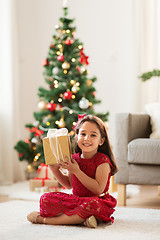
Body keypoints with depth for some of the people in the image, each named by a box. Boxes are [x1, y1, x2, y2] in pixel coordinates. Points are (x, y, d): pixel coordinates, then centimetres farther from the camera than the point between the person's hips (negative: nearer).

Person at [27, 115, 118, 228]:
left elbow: (98, 189, -22)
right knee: (46, 198, -11)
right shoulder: (74, 158, 5)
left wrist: (76, 171, -23)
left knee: (93, 204, -41)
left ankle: (45, 219, -30)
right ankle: (82, 218, -24)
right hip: (76, 200, 6)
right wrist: (55, 170, 2)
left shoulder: (102, 161, -13)